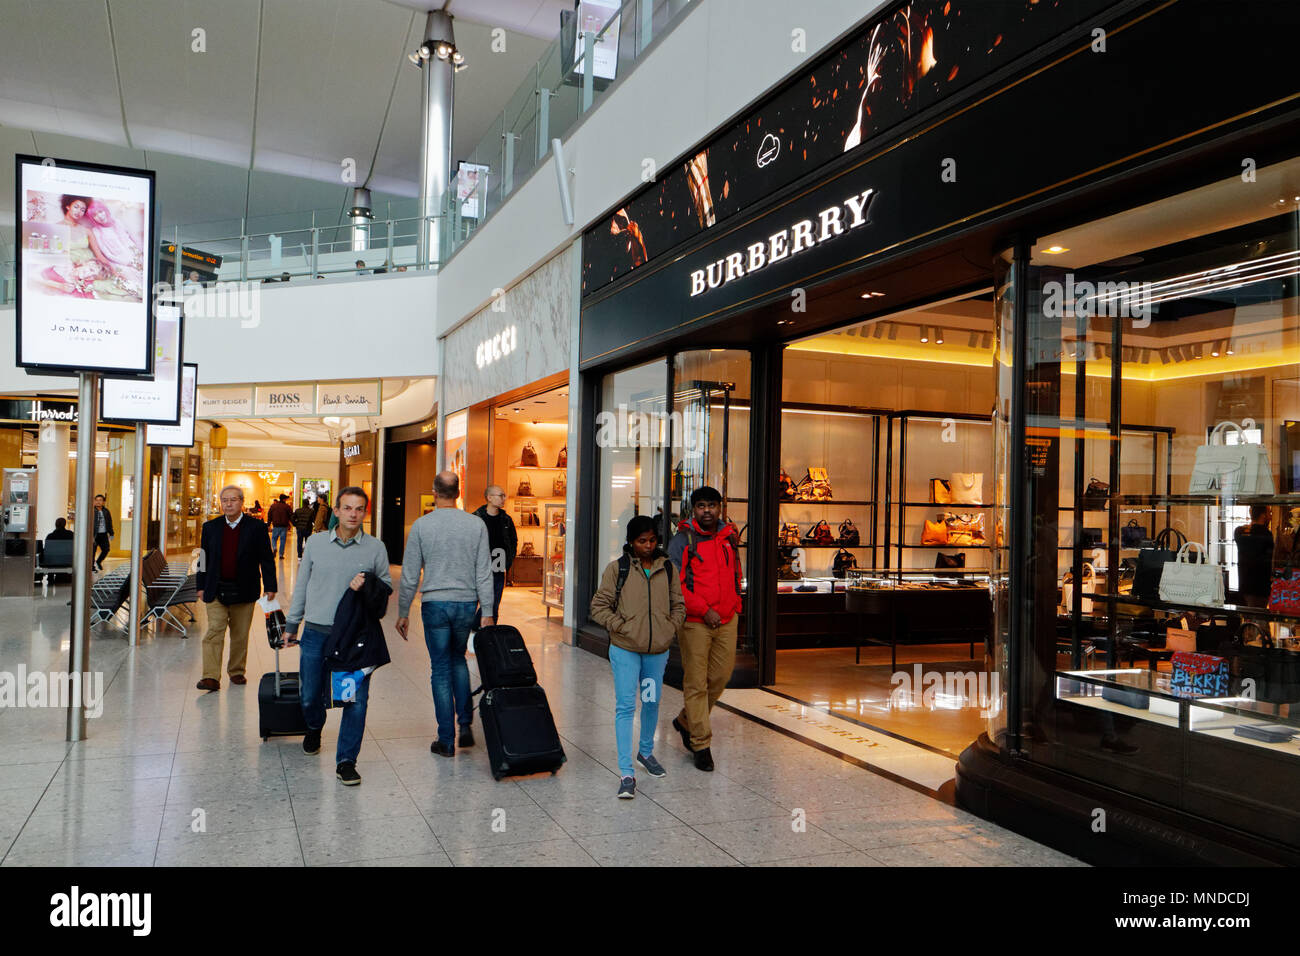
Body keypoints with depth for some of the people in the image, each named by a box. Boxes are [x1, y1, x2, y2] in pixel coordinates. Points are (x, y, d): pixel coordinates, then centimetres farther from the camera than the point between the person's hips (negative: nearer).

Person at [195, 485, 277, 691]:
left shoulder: (256, 527, -1)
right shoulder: (210, 527, 6)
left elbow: (267, 559, 0)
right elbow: (204, 558, 11)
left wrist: (270, 587, -3)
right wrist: (201, 586, 8)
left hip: (243, 592, -1)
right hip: (216, 591, 1)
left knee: (240, 635, 8)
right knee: (214, 631, -7)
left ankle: (236, 671, 23)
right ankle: (211, 677, -9)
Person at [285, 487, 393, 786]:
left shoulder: (375, 548, 0)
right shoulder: (316, 542, 5)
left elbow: (387, 587, 7)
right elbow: (302, 584, 14)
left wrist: (369, 587, -14)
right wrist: (292, 623, 16)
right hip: (316, 632, 2)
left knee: (356, 699, -6)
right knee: (310, 696, 14)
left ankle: (346, 761, 7)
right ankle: (314, 729, 47)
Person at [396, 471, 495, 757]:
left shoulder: (421, 525, -6)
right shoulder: (477, 525, -2)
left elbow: (410, 575, -3)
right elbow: (484, 573, -2)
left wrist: (403, 613, 7)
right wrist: (487, 612, 3)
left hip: (434, 604, -2)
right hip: (467, 604, 2)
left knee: (441, 669, 6)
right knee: (458, 660, 22)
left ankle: (446, 740, 10)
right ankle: (465, 724, 14)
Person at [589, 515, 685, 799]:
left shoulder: (668, 569, 5)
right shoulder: (617, 569, -4)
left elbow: (678, 605, 13)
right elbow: (599, 606, -2)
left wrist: (670, 629, -2)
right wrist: (622, 627, -11)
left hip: (658, 650, 3)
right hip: (625, 650, -3)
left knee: (652, 703, 16)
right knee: (625, 706, -6)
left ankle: (646, 751, 40)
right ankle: (626, 772, -4)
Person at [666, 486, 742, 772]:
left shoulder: (729, 536, 10)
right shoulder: (682, 540, -7)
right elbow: (676, 584, -12)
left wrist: (735, 607, 15)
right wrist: (703, 610, -17)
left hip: (726, 620, 5)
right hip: (695, 622, -5)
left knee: (720, 676, 10)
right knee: (696, 682, -1)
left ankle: (686, 722, 32)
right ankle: (700, 744, 10)